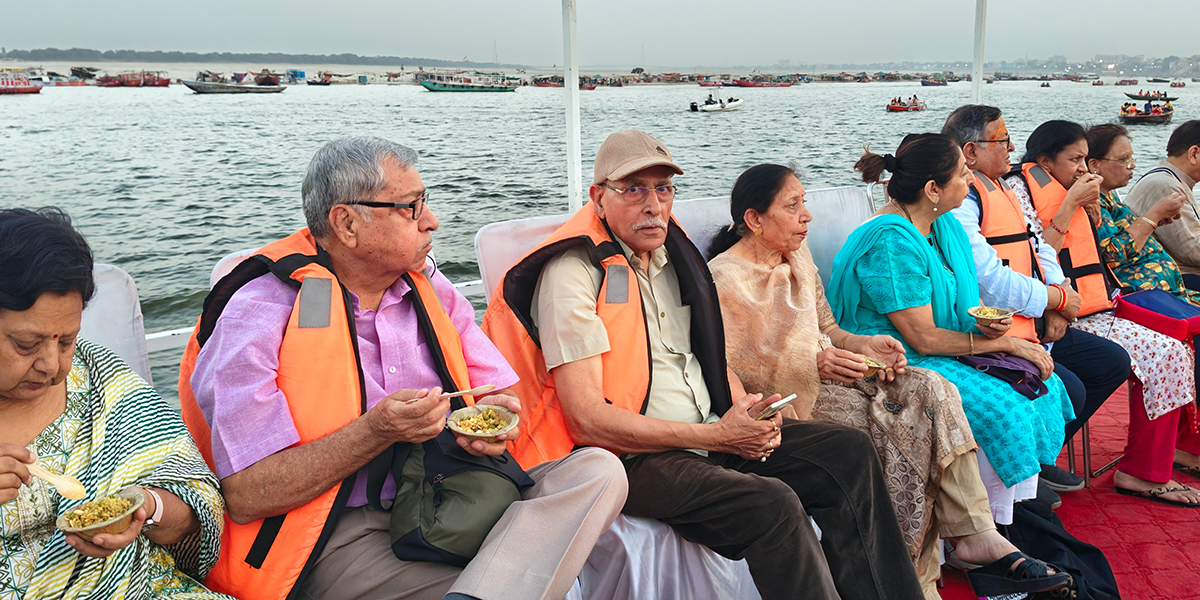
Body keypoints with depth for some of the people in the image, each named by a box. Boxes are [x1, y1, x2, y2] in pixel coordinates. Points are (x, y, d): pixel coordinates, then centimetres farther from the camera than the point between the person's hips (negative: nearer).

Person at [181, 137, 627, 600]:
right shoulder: (259, 312, -10)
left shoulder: (429, 287, 9)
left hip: (445, 505, 8)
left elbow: (503, 393, 15)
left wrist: (495, 416, -10)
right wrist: (376, 432, -24)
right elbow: (246, 497, -15)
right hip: (341, 536, -8)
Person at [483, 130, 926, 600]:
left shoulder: (671, 253, 12)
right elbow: (587, 419, -21)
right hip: (629, 456, -8)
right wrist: (716, 436, -21)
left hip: (713, 434, 9)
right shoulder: (573, 272, -14)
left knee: (848, 452, 2)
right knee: (772, 504, -29)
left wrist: (744, 410, -2)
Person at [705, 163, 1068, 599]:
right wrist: (810, 364, -26)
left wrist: (866, 347, -4)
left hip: (825, 375, 7)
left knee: (929, 390, -15)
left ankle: (974, 532, -17)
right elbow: (726, 370, -17)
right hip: (782, 398, -7)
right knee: (899, 419, -24)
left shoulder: (798, 257, 14)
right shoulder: (724, 278, -12)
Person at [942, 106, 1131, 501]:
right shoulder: (957, 201, -16)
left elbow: (1038, 248, 21)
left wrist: (1057, 296, 1)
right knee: (1067, 389, -24)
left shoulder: (1001, 189, 17)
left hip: (1034, 323, 11)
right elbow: (990, 281, -23)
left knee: (1112, 363, 10)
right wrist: (1058, 300, -9)